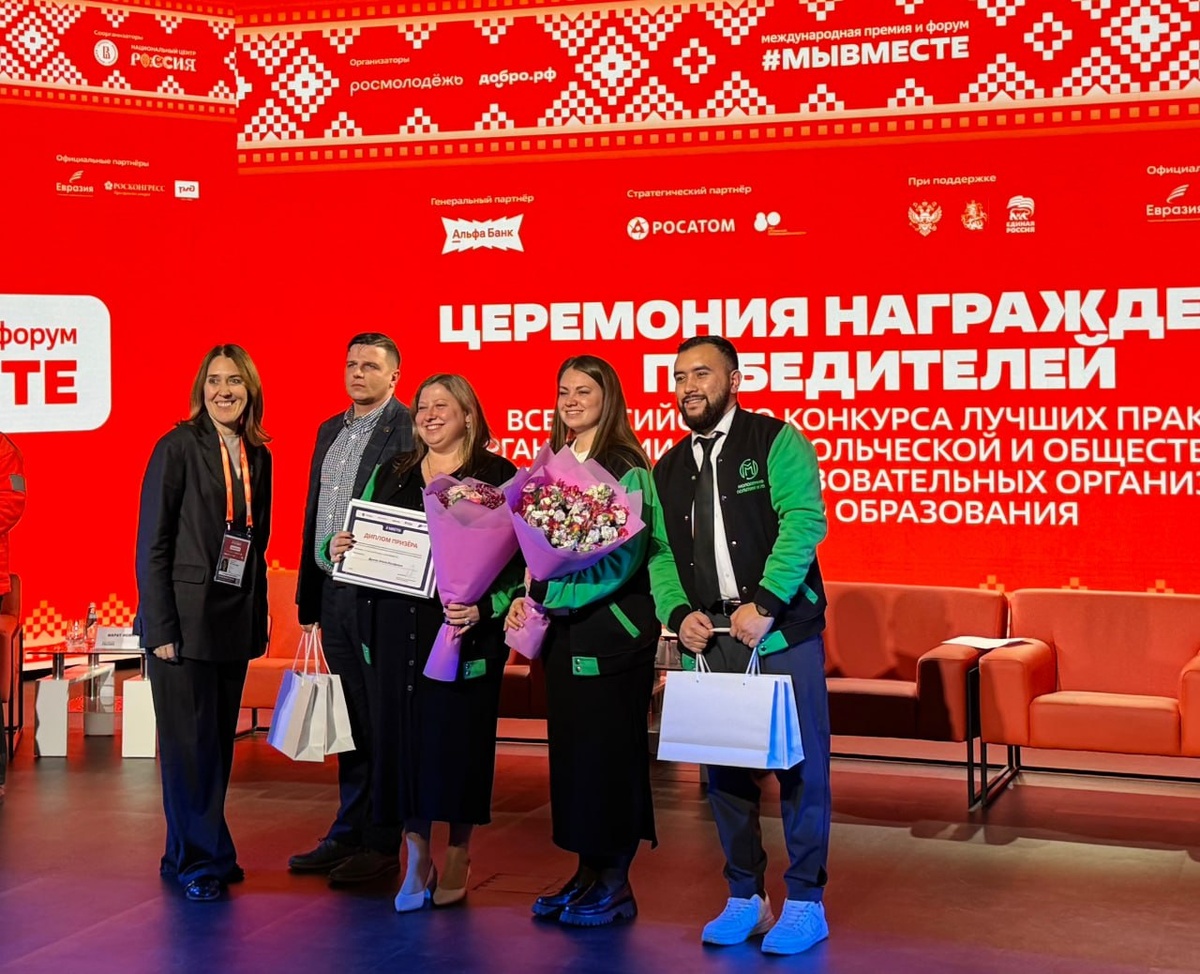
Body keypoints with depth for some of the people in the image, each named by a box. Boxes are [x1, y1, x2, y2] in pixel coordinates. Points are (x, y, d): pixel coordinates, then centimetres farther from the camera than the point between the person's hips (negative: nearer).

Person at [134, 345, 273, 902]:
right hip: (185, 619, -6)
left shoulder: (257, 456, 10)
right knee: (190, 743, 0)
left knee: (219, 741, 12)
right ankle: (197, 860, 11)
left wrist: (258, 620, 10)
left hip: (234, 624, 6)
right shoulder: (178, 447, -8)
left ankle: (197, 852, 25)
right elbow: (152, 543, -10)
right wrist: (160, 628, -15)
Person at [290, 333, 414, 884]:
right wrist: (308, 595, 17)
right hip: (334, 593, 8)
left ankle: (381, 845, 9)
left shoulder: (409, 430, -8)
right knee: (350, 721, 15)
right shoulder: (329, 431, 17)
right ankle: (348, 834, 24)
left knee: (381, 721, 0)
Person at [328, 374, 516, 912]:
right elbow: (365, 539, 20)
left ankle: (457, 858, 17)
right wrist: (341, 551, -2)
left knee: (457, 738, 0)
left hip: (462, 631, -4)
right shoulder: (392, 473, 14)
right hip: (395, 631, 4)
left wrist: (482, 607, -19)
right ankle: (417, 860, 14)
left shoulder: (497, 476, 0)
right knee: (400, 737, 3)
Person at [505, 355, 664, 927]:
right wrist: (528, 598, 0)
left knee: (609, 748, -2)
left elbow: (620, 559, -17)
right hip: (563, 628, 8)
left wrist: (550, 597, -17)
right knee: (570, 746, 10)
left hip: (613, 627, -7)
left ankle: (616, 885, 7)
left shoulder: (625, 468, -10)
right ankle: (587, 874, 21)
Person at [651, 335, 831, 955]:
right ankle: (745, 898, 24)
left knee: (800, 764, 1)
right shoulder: (668, 469, 15)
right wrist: (679, 613, -5)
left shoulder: (776, 442, -3)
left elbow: (804, 521, -14)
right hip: (708, 638, 5)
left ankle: (805, 902, 13)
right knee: (722, 767, 10)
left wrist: (763, 603, -22)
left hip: (782, 628, -5)